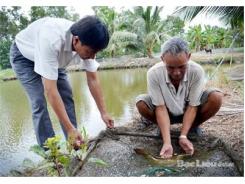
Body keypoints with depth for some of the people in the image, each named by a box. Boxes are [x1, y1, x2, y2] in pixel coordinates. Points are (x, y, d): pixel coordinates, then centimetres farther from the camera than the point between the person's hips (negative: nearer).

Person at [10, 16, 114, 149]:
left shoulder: (87, 44, -26)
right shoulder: (51, 40, -45)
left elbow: (93, 80, -16)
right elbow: (50, 90, -44)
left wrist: (103, 113, -16)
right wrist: (70, 128, -42)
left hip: (53, 58, 5)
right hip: (24, 56, -5)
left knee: (67, 96, -1)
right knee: (39, 103, -15)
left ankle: (74, 144, 10)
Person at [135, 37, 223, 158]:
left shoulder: (197, 71, -28)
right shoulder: (154, 73, -29)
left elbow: (192, 106, -21)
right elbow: (160, 108, -26)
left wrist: (183, 136, -29)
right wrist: (167, 142, -34)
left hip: (189, 112, 1)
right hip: (167, 113, 0)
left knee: (216, 97, -26)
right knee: (141, 102, -29)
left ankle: (193, 126, 2)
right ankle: (163, 127, 1)